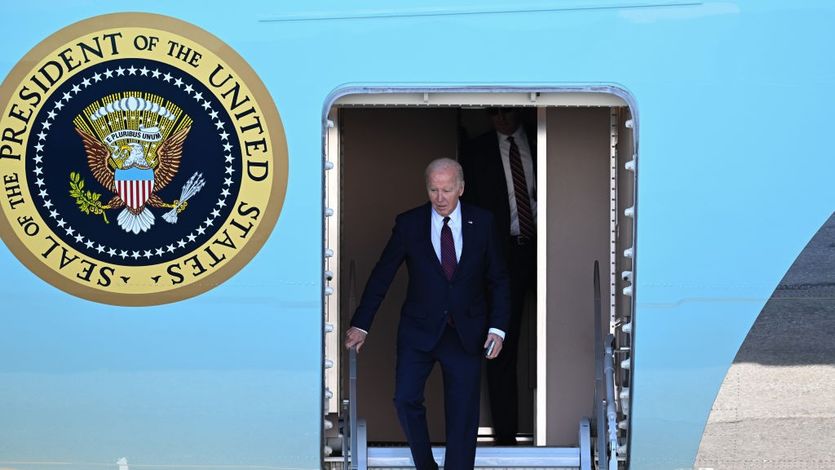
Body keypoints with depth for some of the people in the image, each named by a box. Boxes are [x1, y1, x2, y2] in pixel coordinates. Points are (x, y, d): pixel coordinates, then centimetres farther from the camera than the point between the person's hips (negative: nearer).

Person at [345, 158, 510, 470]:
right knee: (405, 400, -11)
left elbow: (498, 280, 5)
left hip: (465, 335, 0)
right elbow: (382, 275, -1)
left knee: (462, 415, 1)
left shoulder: (482, 223, 0)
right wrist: (361, 325, -5)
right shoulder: (409, 224, -3)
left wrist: (497, 328, -5)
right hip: (419, 332, 0)